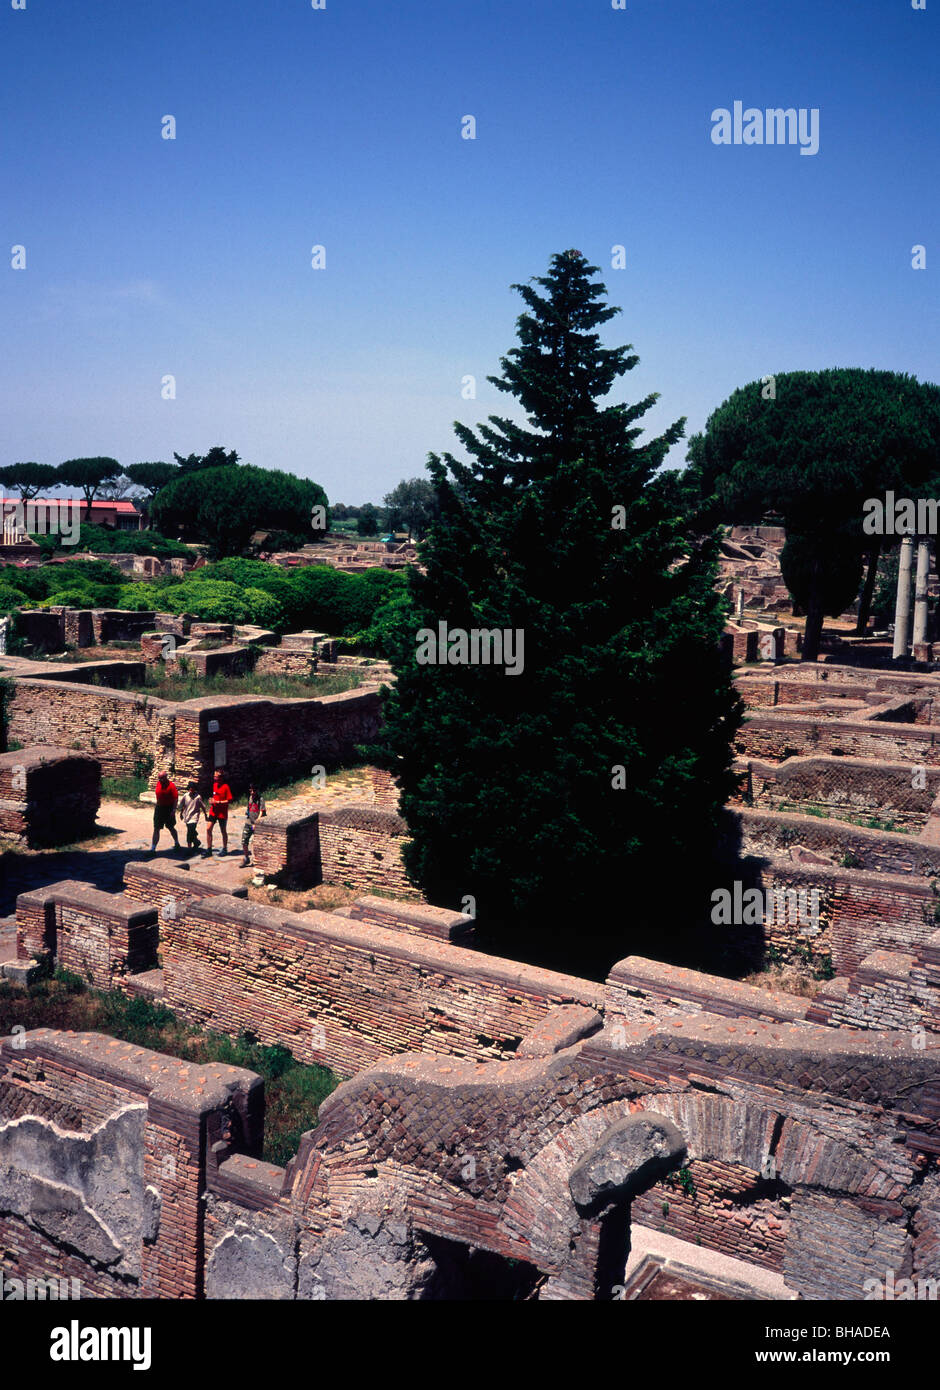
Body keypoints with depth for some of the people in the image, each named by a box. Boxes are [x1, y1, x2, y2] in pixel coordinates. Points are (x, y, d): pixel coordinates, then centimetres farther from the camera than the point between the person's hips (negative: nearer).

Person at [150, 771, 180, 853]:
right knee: (156, 829, 1)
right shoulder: (158, 783, 2)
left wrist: (173, 810, -21)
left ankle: (177, 843, 34)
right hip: (159, 808, 5)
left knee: (171, 828, 11)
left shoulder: (171, 786, -15)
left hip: (168, 809, -5)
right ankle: (153, 848, 1)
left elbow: (175, 799, -16)